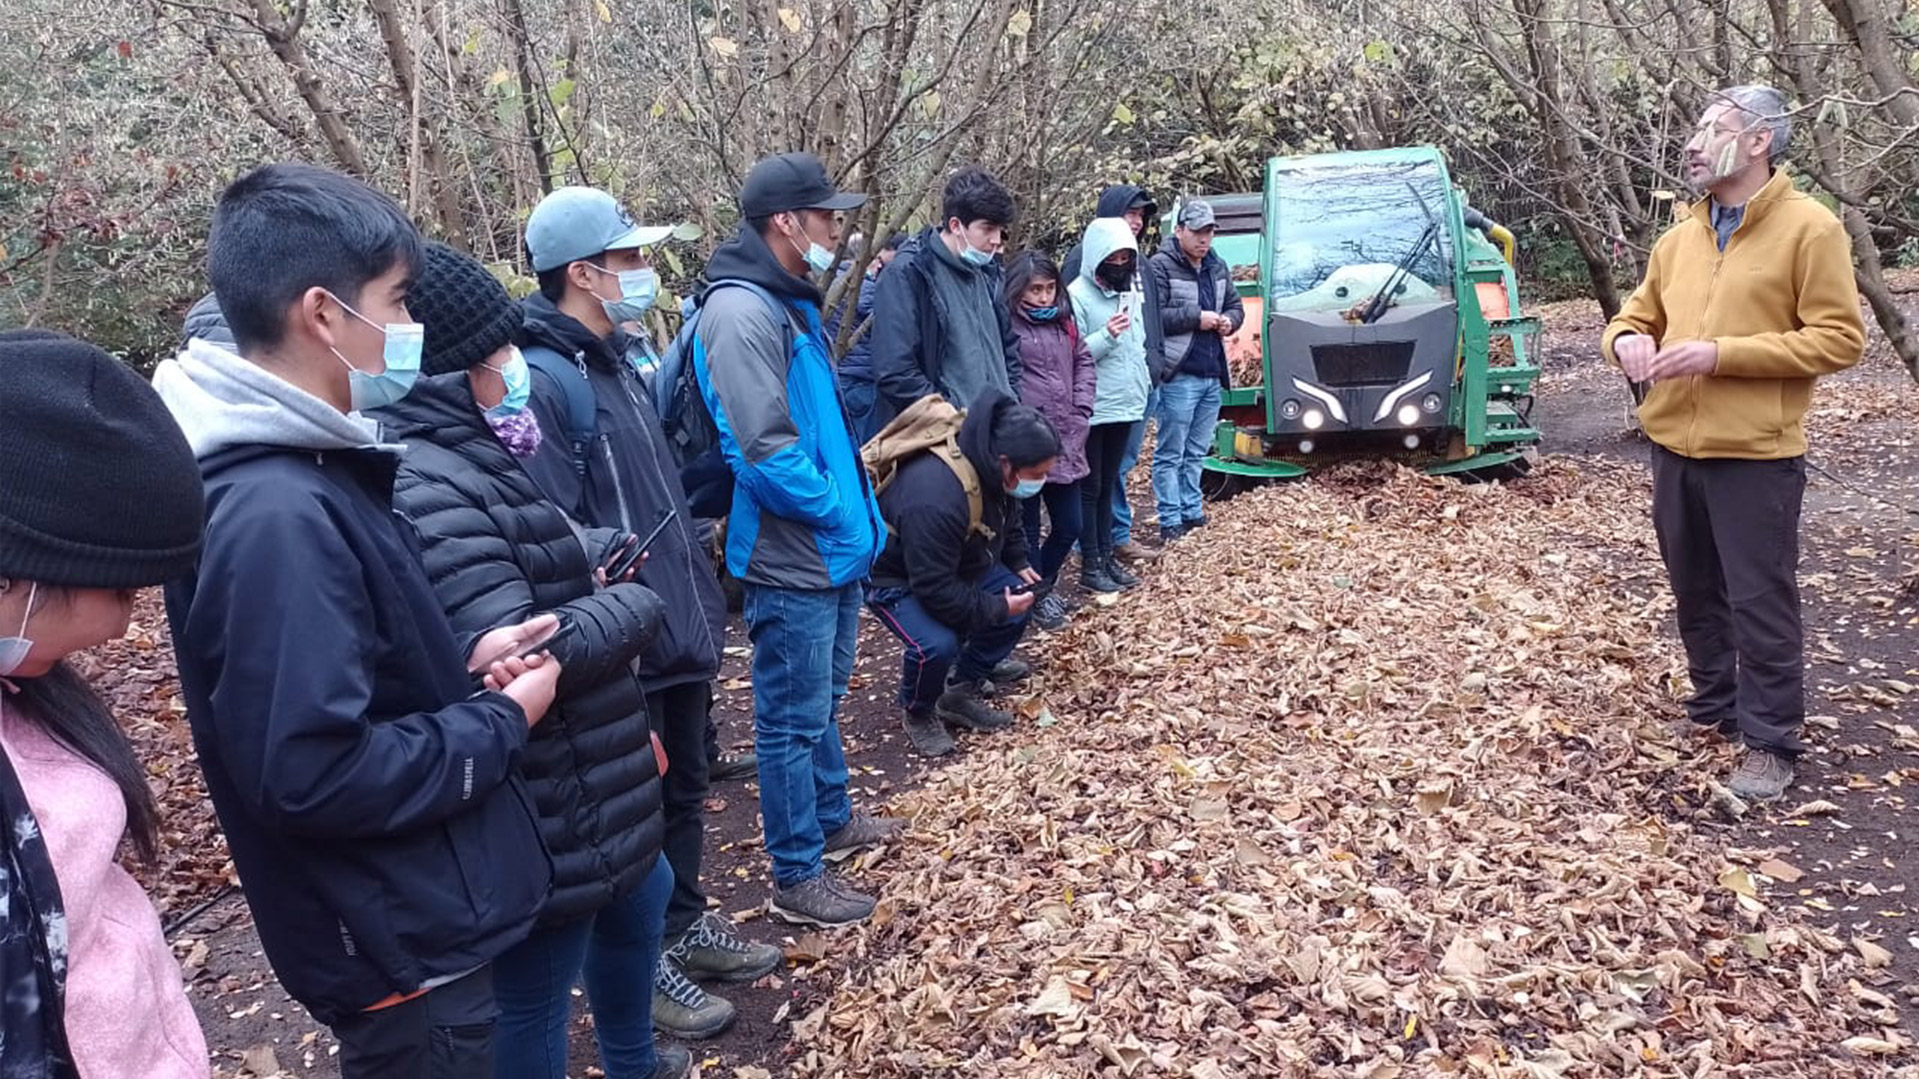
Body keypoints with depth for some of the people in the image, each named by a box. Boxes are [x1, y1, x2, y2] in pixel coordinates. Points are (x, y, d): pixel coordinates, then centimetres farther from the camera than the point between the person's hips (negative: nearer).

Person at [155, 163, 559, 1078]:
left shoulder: (309, 469, 4)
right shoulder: (277, 516, -27)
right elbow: (313, 775, -29)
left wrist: (461, 659, -2)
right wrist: (503, 722, -18)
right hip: (401, 947, -10)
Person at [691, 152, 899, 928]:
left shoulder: (792, 303, 12)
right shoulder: (742, 312, -21)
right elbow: (765, 451, -27)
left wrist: (856, 509, 10)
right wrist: (844, 510, -15)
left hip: (833, 551, 10)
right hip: (792, 562, -10)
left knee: (823, 699, 24)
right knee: (794, 718, 2)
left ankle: (831, 818, 42)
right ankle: (797, 877, 16)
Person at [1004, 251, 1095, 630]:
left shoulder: (1063, 321, 13)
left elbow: (1085, 363, 18)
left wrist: (1080, 411, 6)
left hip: (1065, 443, 7)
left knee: (1069, 526, 13)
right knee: (1027, 528, 5)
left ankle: (1045, 582, 35)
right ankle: (1035, 595, 21)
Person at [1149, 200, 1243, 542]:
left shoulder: (1218, 267, 16)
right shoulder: (1160, 267, -8)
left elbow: (1235, 306, 27)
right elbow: (1153, 316, -17)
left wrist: (1229, 320, 4)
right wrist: (1196, 318, -17)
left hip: (1213, 375, 7)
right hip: (1179, 376, -7)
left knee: (1196, 452, 14)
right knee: (1170, 453, -1)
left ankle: (1191, 512, 24)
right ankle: (1170, 521, 4)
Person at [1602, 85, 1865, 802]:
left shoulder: (1809, 228, -8)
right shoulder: (1679, 238, 10)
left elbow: (1839, 338, -12)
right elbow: (1638, 313, 20)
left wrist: (1722, 353, -20)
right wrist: (1627, 339, -6)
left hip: (1755, 455, -6)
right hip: (1674, 448, 6)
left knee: (1761, 602, 1)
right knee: (1695, 592, 16)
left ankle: (1771, 742, 12)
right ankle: (1713, 708, 33)